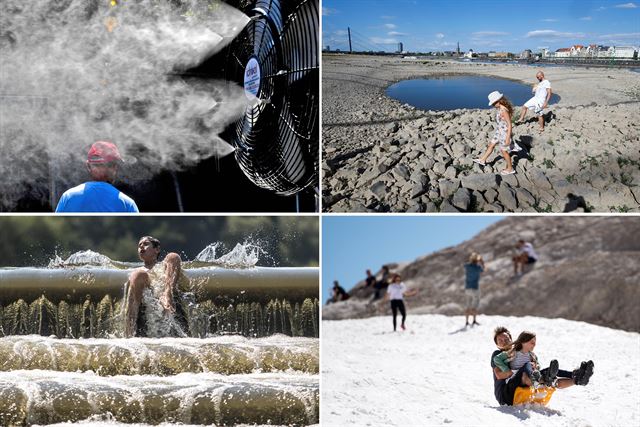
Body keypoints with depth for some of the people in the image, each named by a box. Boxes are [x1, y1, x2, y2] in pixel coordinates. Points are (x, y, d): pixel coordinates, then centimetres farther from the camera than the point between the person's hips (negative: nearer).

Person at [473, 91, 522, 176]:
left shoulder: (504, 111, -29)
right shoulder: (500, 108, -2)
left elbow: (509, 124, -26)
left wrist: (508, 138, -25)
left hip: (504, 133, -9)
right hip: (499, 132, 9)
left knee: (504, 151, 8)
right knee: (491, 145, 22)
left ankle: (510, 169, 24)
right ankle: (482, 160, 40)